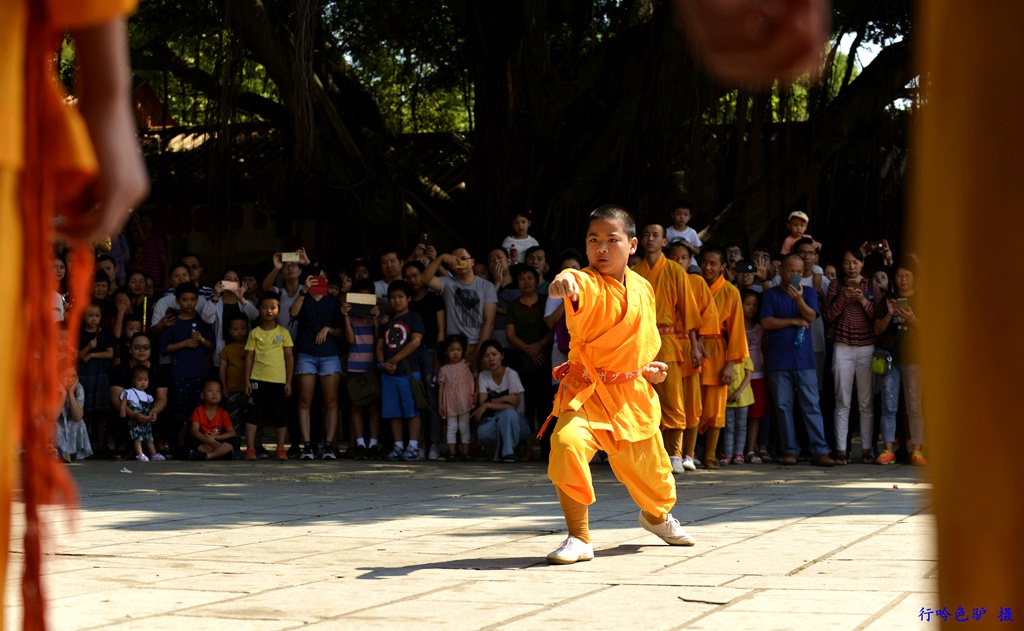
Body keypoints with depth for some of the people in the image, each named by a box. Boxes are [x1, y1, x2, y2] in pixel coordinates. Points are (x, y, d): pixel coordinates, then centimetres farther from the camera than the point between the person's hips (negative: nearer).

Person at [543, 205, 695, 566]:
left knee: (648, 465, 18)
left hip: (634, 394, 5)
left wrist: (651, 365, 6)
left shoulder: (642, 288, 2)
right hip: (587, 390, -5)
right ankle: (579, 539, -17)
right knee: (567, 443, -32)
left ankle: (657, 515, 56)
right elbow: (575, 286, -46)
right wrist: (564, 280, -69)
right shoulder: (588, 284, -18)